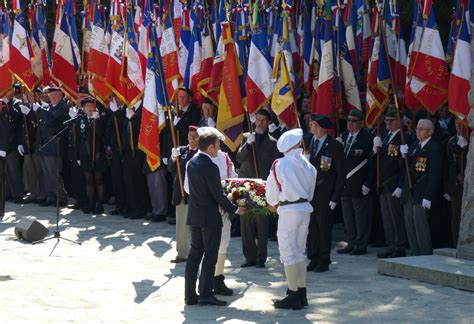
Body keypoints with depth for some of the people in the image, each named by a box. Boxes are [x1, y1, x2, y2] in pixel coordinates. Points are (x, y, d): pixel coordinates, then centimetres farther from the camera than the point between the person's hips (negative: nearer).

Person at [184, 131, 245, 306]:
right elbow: (218, 195, -16)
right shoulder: (210, 167, -20)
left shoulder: (191, 163, 5)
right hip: (210, 218, -8)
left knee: (194, 254, 11)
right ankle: (205, 294, -1)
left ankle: (190, 295, 13)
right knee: (210, 256, 0)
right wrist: (235, 209, -3)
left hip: (194, 216, 8)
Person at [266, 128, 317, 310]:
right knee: (299, 252, 16)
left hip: (289, 211, -6)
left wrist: (272, 203, 20)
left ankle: (293, 296, 1)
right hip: (305, 208, 6)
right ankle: (302, 293, 19)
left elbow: (272, 192, -2)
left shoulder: (280, 165, -9)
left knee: (289, 252, 0)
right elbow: (310, 190, 12)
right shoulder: (307, 164, 6)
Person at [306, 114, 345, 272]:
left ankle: (324, 261, 12)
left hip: (324, 194, -4)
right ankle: (313, 259, 17)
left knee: (324, 228, 2)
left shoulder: (334, 146, -7)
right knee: (310, 227, 6)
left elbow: (341, 174, -4)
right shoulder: (307, 142, 7)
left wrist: (335, 198, -9)